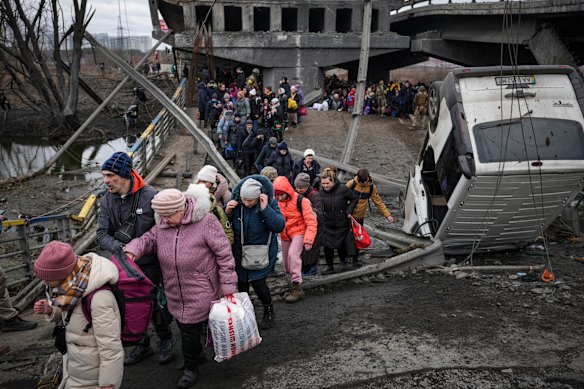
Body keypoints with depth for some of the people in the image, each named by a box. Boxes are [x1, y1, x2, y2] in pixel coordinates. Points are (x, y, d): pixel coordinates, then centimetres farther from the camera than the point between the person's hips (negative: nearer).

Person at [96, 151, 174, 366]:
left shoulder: (150, 195, -17)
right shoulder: (107, 201, -3)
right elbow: (102, 234, -7)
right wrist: (120, 248, -25)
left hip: (149, 263, -4)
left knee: (154, 304, 9)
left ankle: (165, 340, 35)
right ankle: (142, 344, 36)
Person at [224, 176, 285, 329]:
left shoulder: (270, 202, -18)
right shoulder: (235, 201, -14)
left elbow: (279, 226, -26)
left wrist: (265, 208, -35)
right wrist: (227, 212, -22)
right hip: (240, 251, 3)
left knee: (258, 282, -7)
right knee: (241, 282, 12)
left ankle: (268, 312, 22)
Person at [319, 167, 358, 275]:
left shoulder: (342, 189, -15)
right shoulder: (321, 192, -6)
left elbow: (354, 199, -1)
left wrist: (349, 211, -7)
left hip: (341, 223, -2)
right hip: (327, 224, 2)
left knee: (340, 244, 8)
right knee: (327, 246, 0)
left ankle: (343, 262, 38)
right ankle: (330, 267, 17)